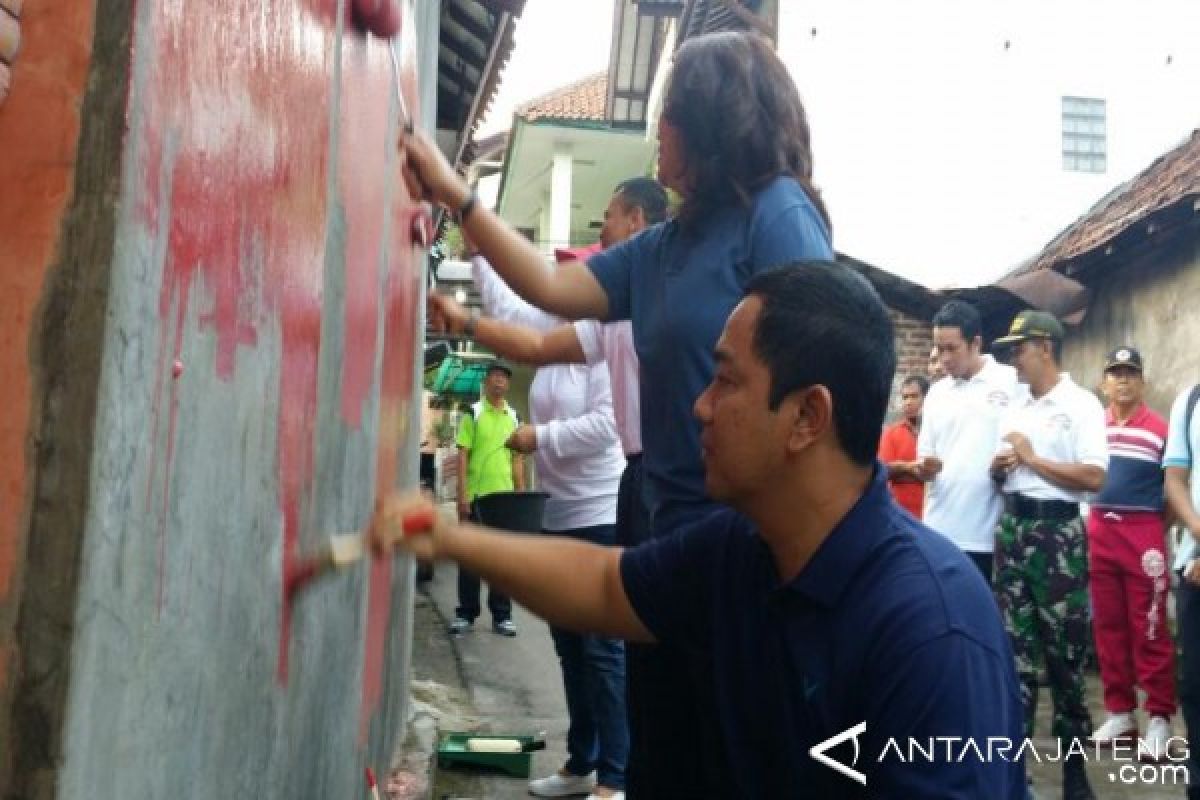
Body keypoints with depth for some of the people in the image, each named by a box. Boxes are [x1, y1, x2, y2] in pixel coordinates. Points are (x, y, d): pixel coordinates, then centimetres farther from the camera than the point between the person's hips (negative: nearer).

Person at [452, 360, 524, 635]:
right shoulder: (473, 413, -1)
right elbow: (462, 455, -4)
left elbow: (517, 458, 13)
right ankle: (465, 613, 12)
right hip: (476, 496, -3)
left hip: (505, 496, 3)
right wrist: (462, 494, -11)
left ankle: (501, 615, 13)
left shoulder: (514, 417, 11)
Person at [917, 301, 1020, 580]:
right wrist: (926, 468, -9)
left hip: (991, 535, -4)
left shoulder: (1014, 383, -1)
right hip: (940, 532, 4)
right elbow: (925, 457, 13)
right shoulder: (936, 392, 12)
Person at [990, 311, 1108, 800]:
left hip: (1058, 530, -6)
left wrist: (1032, 459, -10)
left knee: (1064, 650, 2)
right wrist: (999, 466, 0)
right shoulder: (1014, 409, 15)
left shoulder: (1081, 405, -5)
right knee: (1015, 647, 7)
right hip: (1011, 527, 6)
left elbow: (1094, 477, -15)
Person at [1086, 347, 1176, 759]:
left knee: (1150, 630, -1)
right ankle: (1120, 713, 19)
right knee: (1108, 627, 9)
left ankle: (1159, 719, 8)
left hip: (1144, 535, -4)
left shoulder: (1160, 428, -1)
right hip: (1098, 533, 4)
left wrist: (1166, 540, -3)